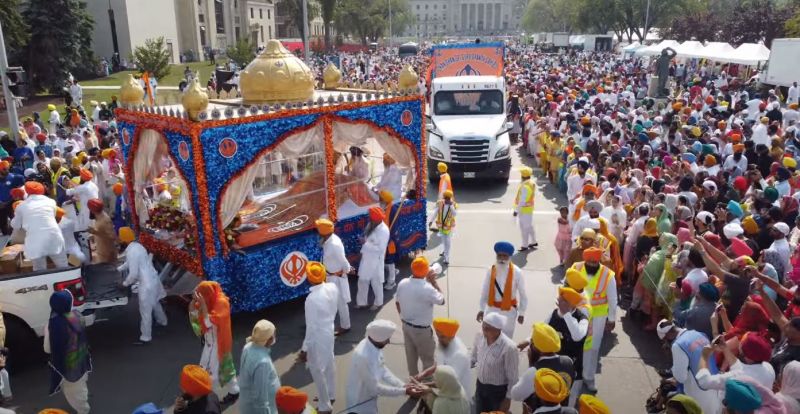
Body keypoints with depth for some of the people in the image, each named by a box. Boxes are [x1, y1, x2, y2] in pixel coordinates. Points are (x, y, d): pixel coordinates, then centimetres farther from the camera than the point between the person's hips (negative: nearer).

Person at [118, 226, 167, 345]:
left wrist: (125, 283, -5)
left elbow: (133, 274, -21)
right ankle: (162, 321, 52)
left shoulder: (131, 252, -23)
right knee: (155, 303, 31)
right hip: (153, 278, 10)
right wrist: (118, 269, 32)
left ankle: (145, 338, 14)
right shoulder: (136, 245, 6)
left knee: (145, 311, 3)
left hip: (146, 283, -10)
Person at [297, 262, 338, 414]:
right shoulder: (333, 287, -11)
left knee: (317, 371, 11)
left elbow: (312, 327, -24)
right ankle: (330, 395, 45)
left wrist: (304, 349, -14)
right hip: (329, 331, 7)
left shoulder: (312, 299, -31)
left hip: (318, 336, -7)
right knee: (329, 365, 25)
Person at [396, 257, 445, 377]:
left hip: (406, 325, 6)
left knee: (411, 355, 23)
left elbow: (397, 303, 5)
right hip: (421, 329, -6)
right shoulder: (427, 288, -28)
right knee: (427, 359, 14)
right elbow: (441, 301, -11)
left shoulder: (402, 283, -10)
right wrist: (433, 282, -9)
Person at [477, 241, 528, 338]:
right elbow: (485, 291, -2)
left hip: (508, 310, -2)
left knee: (506, 337, 16)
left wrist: (521, 313, -2)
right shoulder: (491, 270, -12)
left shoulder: (516, 272, -17)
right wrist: (481, 309, 4)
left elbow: (522, 294, -7)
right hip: (492, 309, 2)